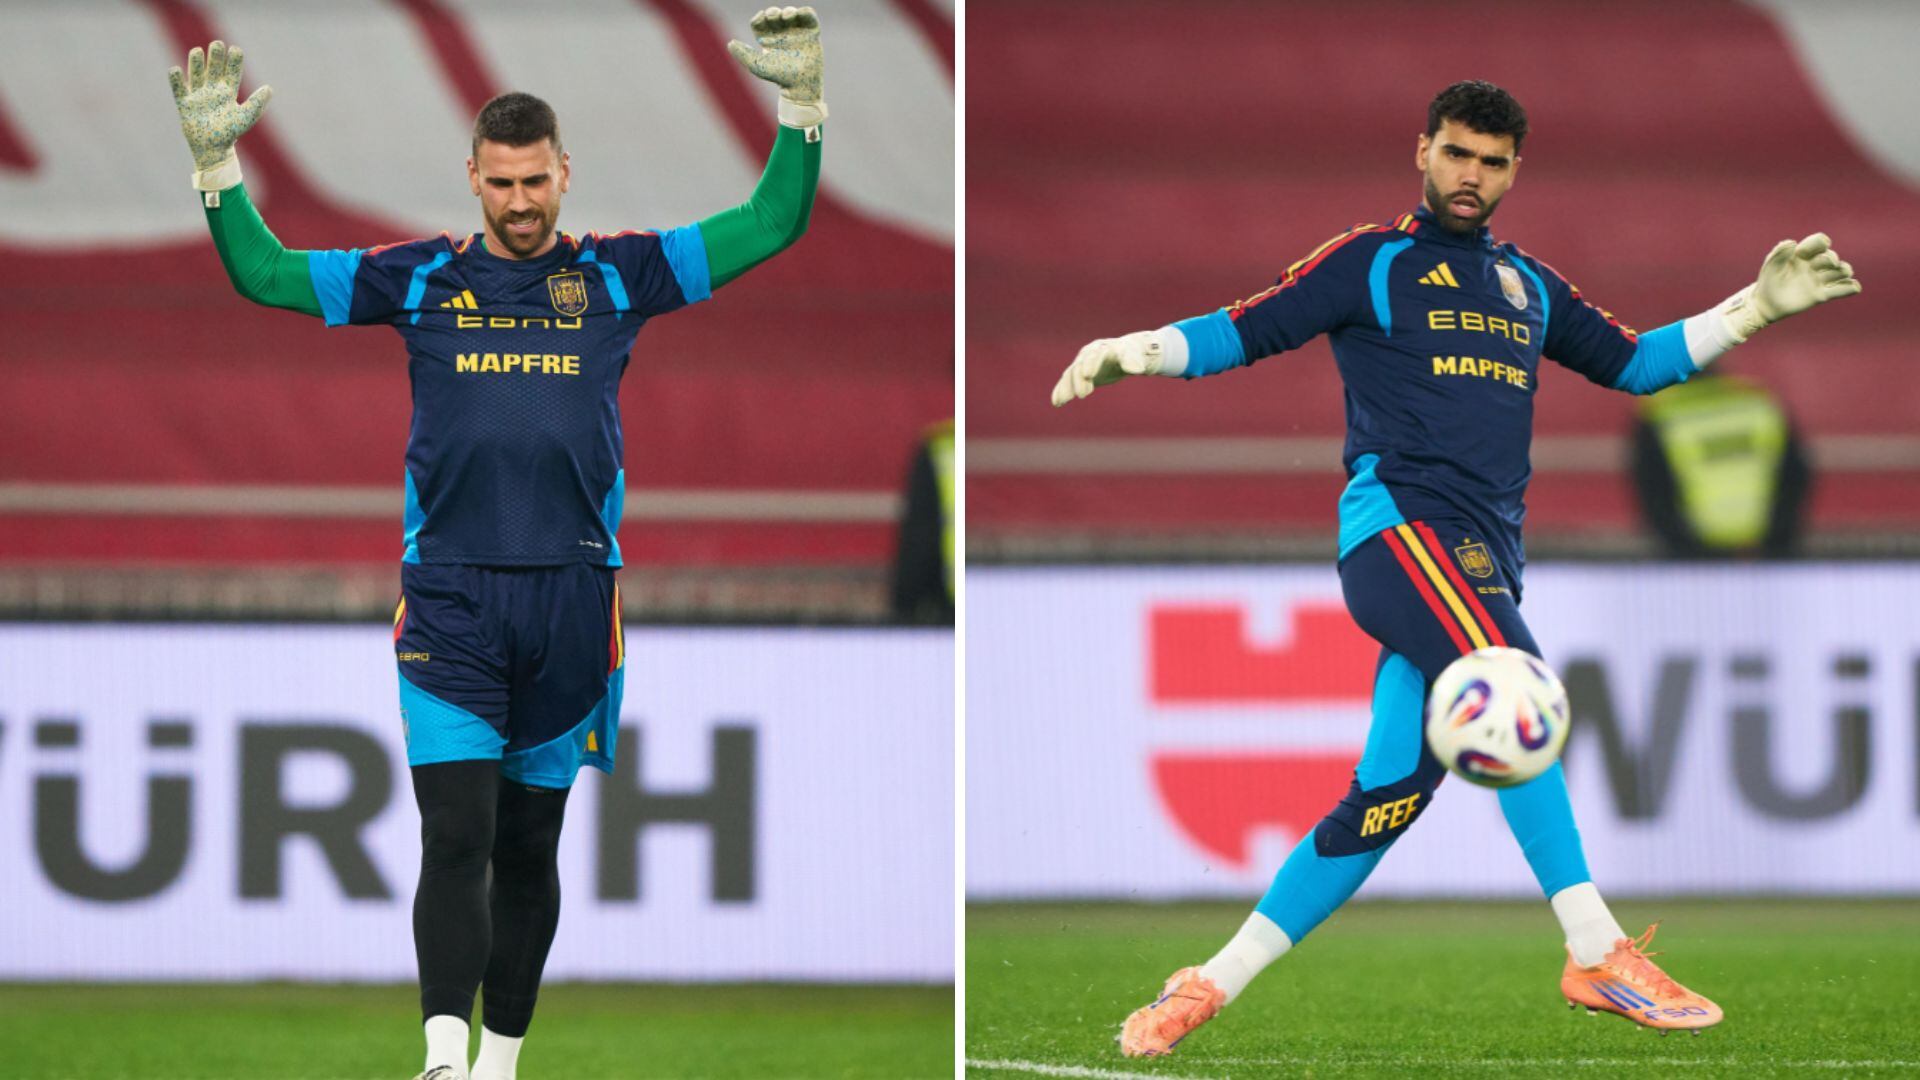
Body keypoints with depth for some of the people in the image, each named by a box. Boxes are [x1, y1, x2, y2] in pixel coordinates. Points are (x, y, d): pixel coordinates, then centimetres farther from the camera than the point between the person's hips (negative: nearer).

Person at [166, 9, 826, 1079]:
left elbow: (771, 226, 7)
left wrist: (801, 106, -5)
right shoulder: (420, 278, 7)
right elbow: (264, 273, 10)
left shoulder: (619, 273, 8)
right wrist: (216, 161, -2)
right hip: (449, 600, -1)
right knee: (456, 839, -13)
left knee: (529, 847, 10)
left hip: (571, 599, 1)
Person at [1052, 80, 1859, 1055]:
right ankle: (1598, 955, -33)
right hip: (1397, 524, -6)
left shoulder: (1530, 287, 23)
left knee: (1388, 799, -3)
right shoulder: (1371, 262, 7)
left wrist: (1760, 306, 21)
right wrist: (1132, 350, -13)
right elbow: (1247, 331, 4)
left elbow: (1634, 363, 28)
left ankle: (1211, 985, 2)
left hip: (1484, 558, 6)